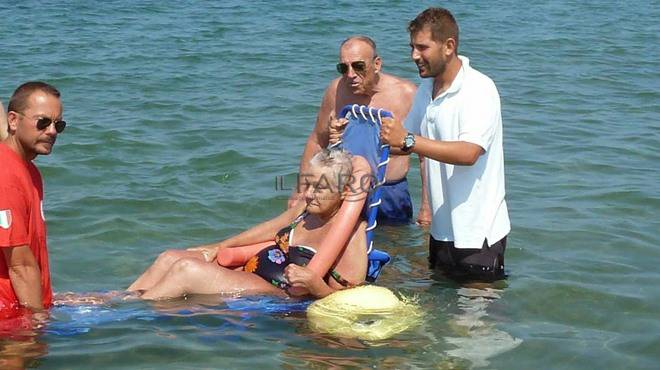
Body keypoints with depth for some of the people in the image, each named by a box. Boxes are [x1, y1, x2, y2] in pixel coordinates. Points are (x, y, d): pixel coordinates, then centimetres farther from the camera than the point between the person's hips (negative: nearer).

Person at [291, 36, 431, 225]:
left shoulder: (406, 94, -10)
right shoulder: (336, 90, -3)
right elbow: (317, 142, 10)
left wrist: (426, 207, -4)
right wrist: (300, 190, 10)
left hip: (392, 194, -2)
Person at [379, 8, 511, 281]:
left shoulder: (479, 89, -18)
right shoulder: (426, 90, 8)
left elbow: (468, 153, -30)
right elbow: (410, 142, 18)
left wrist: (408, 141, -33)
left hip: (477, 235, -8)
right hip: (442, 230, 8)